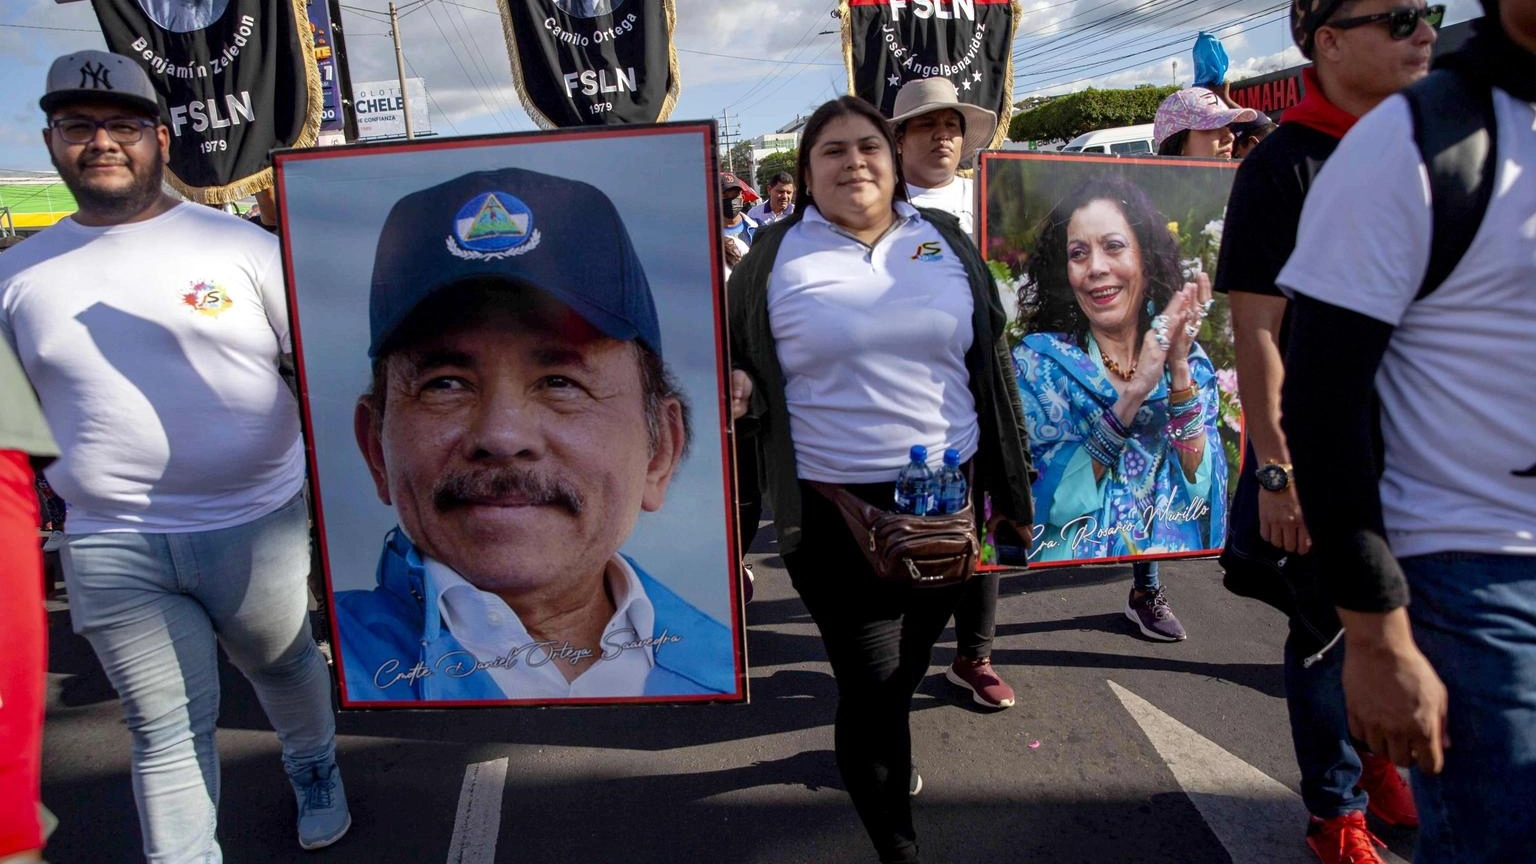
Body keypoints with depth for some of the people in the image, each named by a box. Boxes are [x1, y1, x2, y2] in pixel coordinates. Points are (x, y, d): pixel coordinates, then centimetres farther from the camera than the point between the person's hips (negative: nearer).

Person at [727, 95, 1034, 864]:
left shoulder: (944, 240, 7)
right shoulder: (775, 258, -1)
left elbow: (989, 364, 10)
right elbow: (738, 367, 7)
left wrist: (1007, 482, 8)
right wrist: (737, 395, -18)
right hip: (834, 509, -3)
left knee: (906, 663, 21)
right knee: (871, 684, 2)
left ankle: (879, 756, 53)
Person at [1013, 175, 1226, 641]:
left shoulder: (1189, 359, 6)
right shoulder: (1036, 361, -2)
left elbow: (1201, 489, -3)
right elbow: (1055, 500, -11)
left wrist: (1179, 372, -11)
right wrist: (1133, 394, -18)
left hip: (1174, 580, 2)